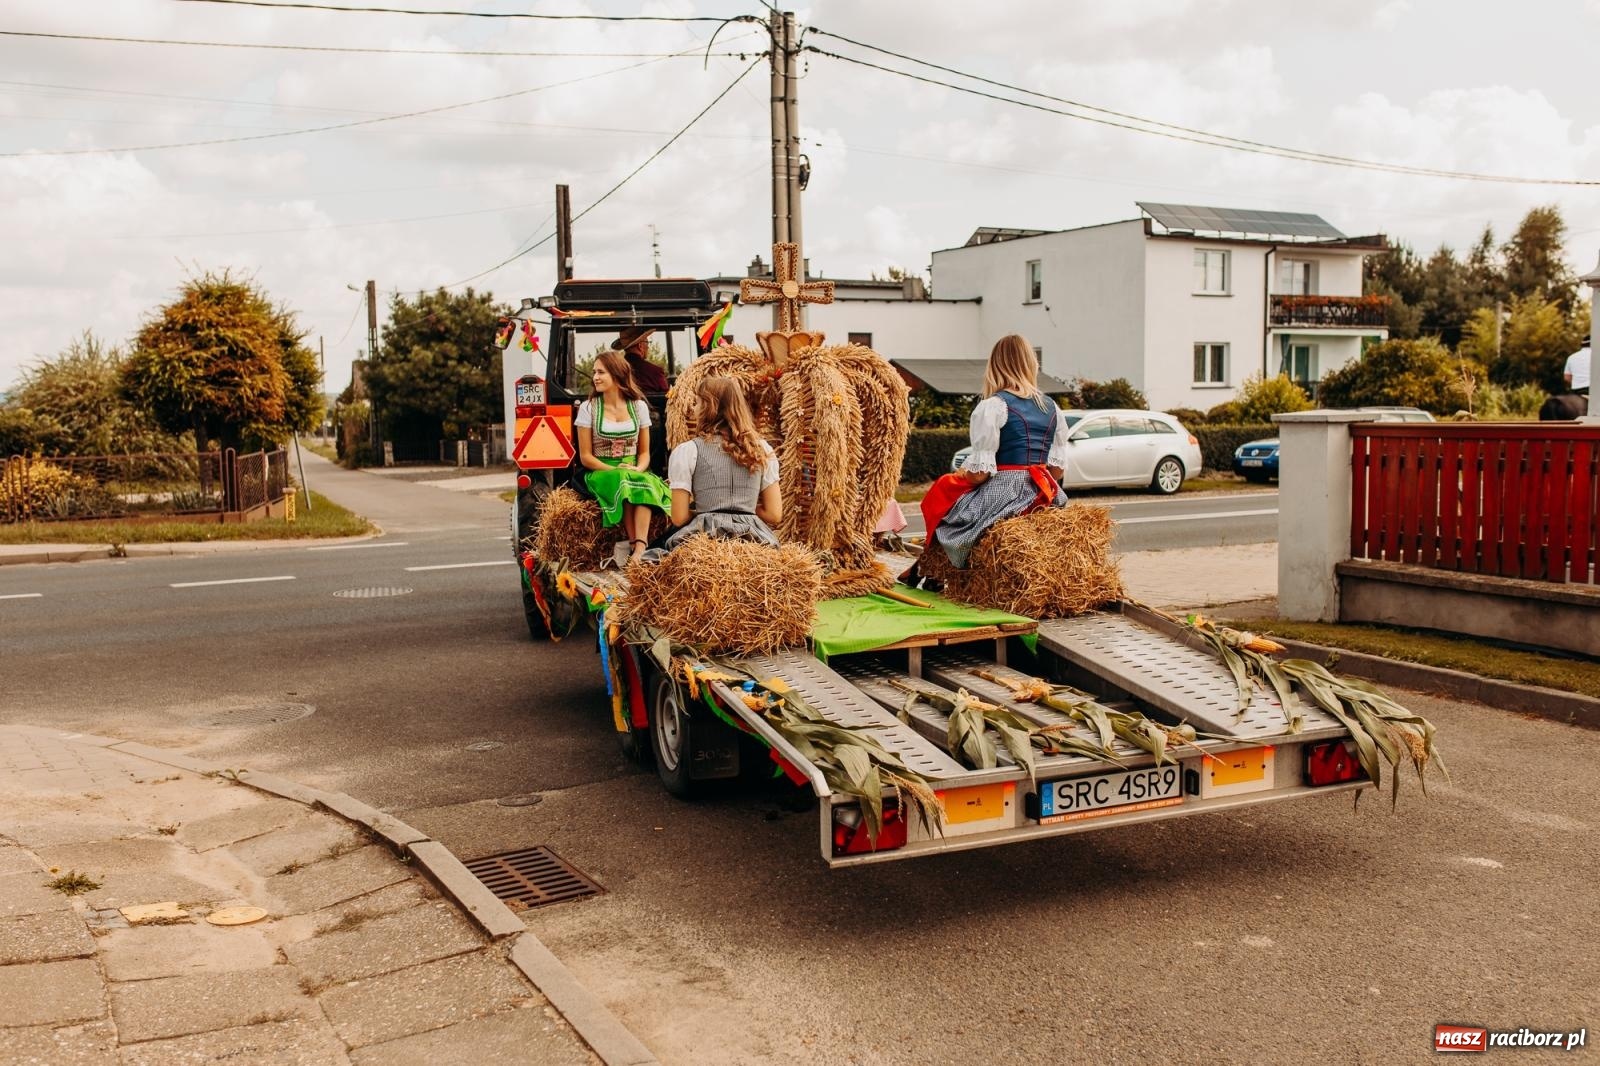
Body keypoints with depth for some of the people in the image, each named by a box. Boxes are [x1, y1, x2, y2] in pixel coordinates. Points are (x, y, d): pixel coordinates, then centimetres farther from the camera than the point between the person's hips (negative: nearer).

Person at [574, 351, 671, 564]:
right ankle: (635, 546, -40)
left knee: (644, 483, -36)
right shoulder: (588, 408, 3)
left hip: (634, 471, 2)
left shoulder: (639, 406, 9)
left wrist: (638, 469, -12)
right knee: (623, 483, -37)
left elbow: (644, 452, 11)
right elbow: (585, 456, 0)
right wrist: (615, 470, -15)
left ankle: (639, 548, -51)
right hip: (601, 473, -1)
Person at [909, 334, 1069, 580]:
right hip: (1043, 496, 7)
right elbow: (1058, 469, 9)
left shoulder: (992, 407, -11)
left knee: (942, 492, 17)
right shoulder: (1053, 409, 8)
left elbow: (978, 473, -15)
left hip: (1002, 496, -7)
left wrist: (960, 474, 7)